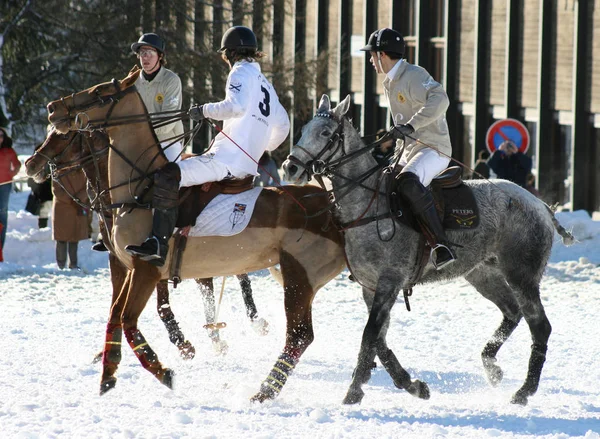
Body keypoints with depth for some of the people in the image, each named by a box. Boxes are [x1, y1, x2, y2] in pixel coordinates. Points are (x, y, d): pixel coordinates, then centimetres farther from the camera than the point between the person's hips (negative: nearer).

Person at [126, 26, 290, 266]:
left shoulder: (240, 73, -4)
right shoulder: (265, 83, 23)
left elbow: (236, 105, -26)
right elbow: (282, 124, 32)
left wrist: (206, 110, -13)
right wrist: (264, 149, 43)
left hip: (228, 157, -10)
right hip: (249, 163, 10)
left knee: (168, 176, -21)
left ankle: (158, 244, -35)